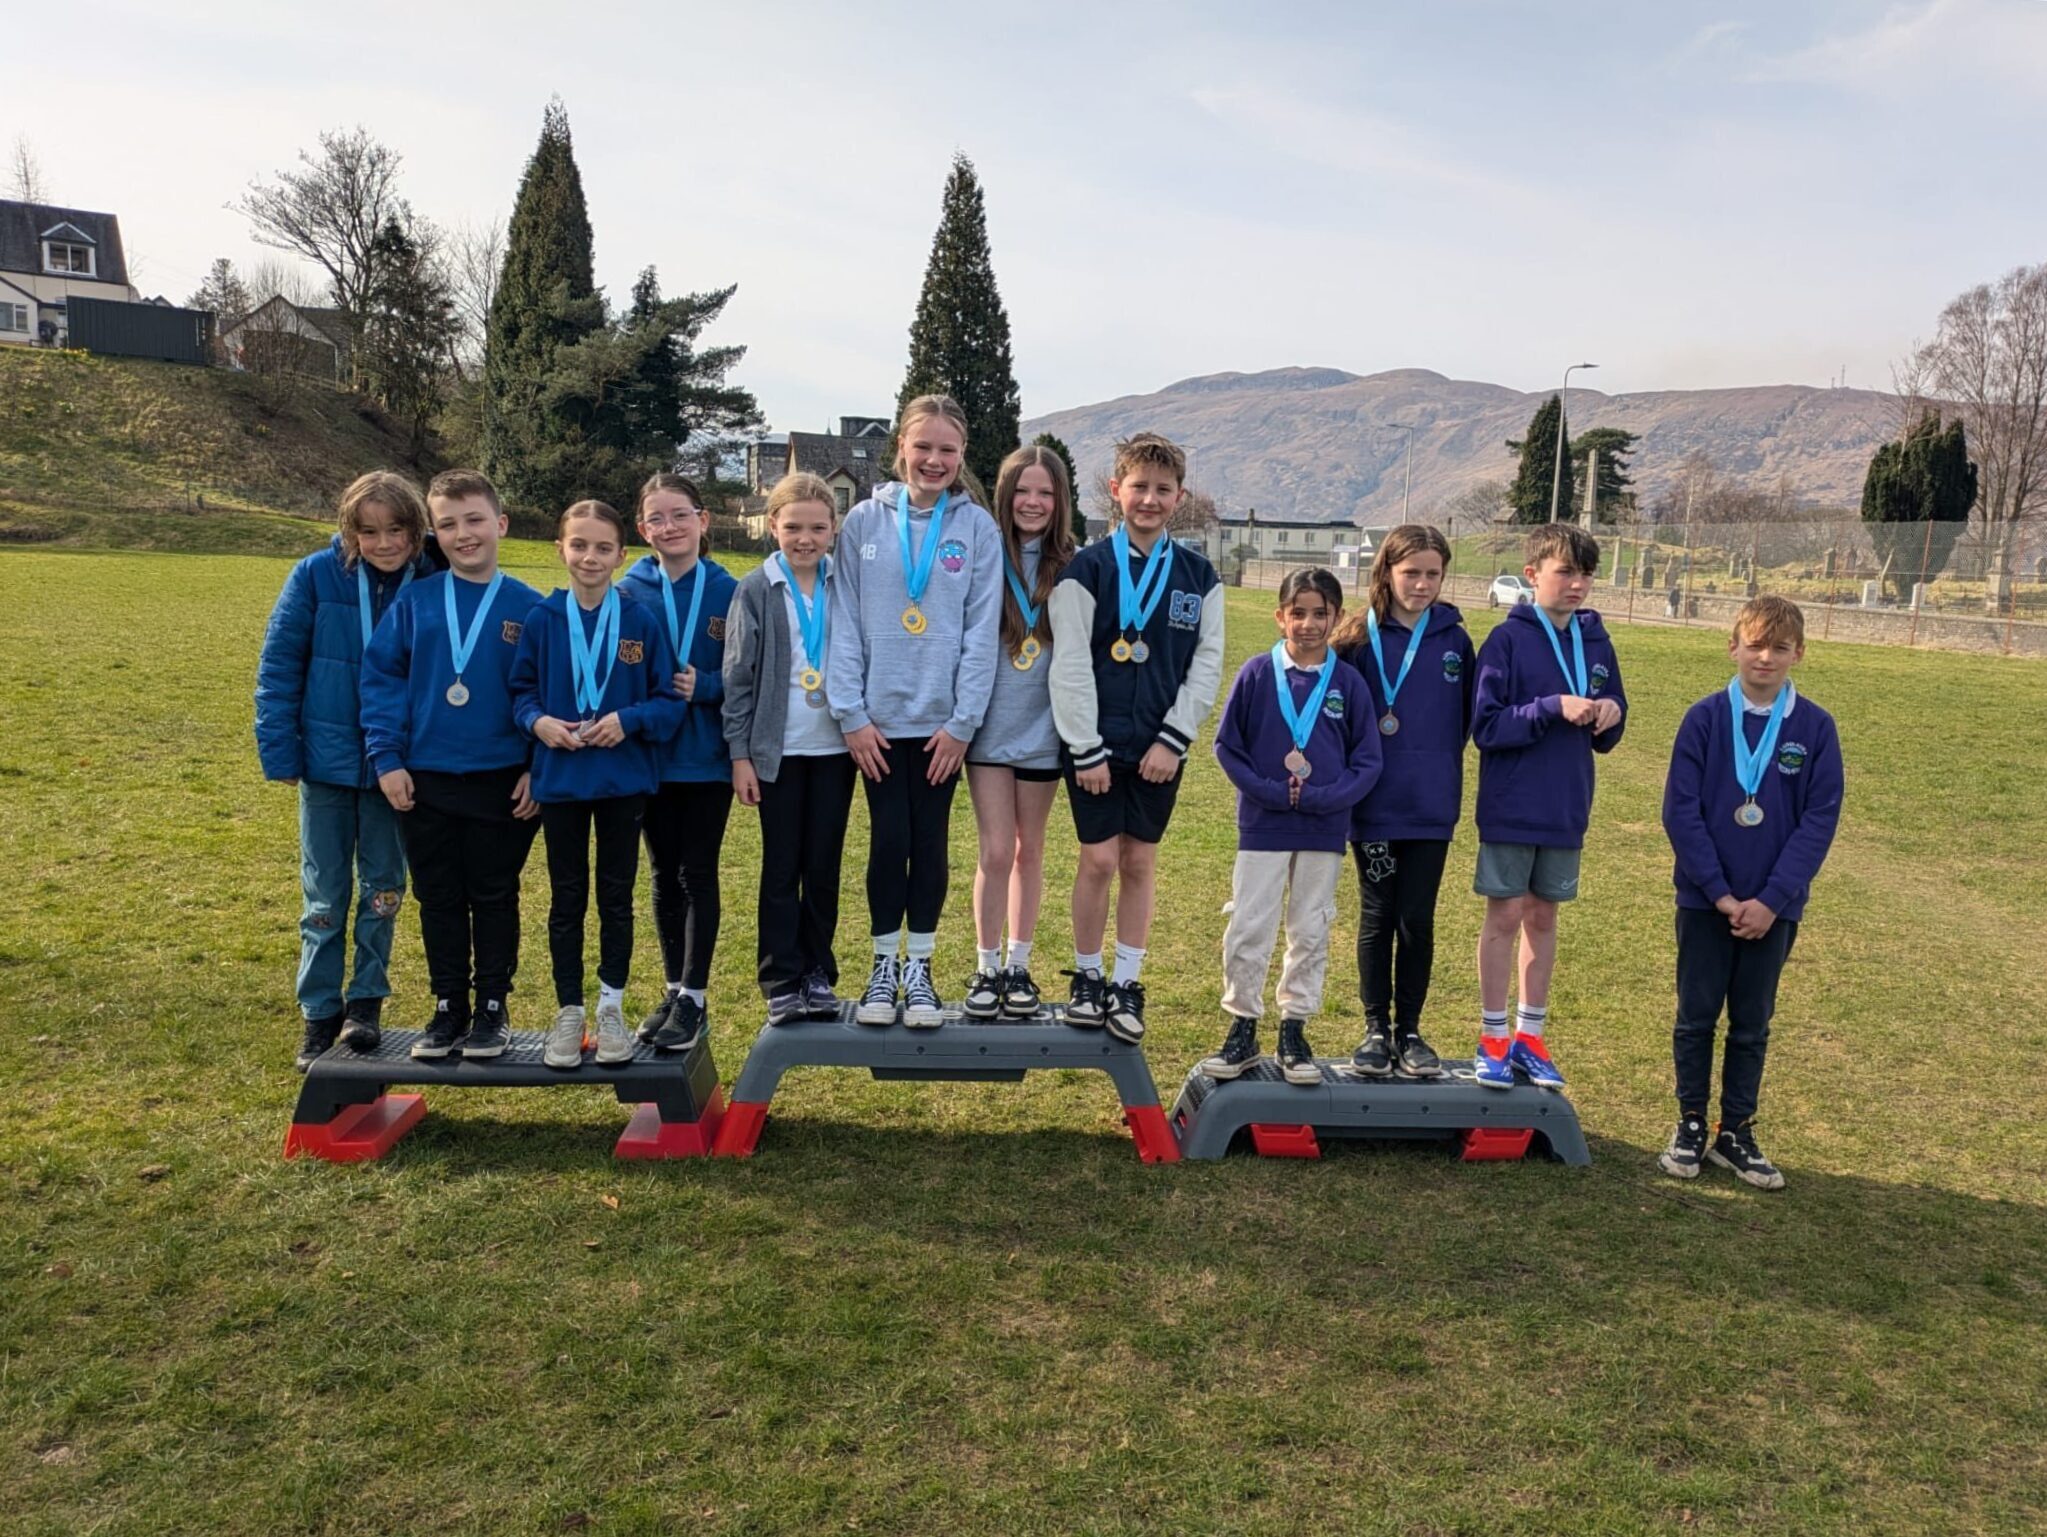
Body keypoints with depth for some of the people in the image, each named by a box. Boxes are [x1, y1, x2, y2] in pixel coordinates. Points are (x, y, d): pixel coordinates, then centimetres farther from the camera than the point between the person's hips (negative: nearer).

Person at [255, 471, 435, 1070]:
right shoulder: (316, 576, -10)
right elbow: (278, 666, -5)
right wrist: (280, 752, -8)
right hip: (327, 761, 0)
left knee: (383, 887, 11)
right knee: (325, 896, 9)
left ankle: (366, 1002, 26)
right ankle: (319, 1014, 21)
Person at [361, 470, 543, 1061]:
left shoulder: (528, 607, -2)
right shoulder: (414, 602, 1)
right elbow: (381, 677, 1)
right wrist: (386, 758, -6)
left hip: (501, 782, -2)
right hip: (425, 780, 2)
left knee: (494, 898, 8)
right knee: (439, 900, 11)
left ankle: (492, 1010, 21)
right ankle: (448, 1008, 24)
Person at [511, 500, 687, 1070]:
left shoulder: (642, 621, -4)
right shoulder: (541, 620, -2)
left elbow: (670, 700, -2)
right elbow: (520, 691, 5)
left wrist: (628, 720, -18)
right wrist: (538, 721, -15)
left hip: (624, 780, -1)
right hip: (559, 780, 1)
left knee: (617, 896, 9)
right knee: (566, 899, 10)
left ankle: (611, 1008, 22)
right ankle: (568, 1013, 22)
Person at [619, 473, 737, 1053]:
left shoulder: (728, 592, -4)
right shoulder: (630, 592, 0)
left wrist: (704, 687, -19)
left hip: (708, 758, -2)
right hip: (650, 756, 2)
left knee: (698, 874, 2)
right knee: (665, 875, 12)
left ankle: (693, 998, 11)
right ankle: (674, 991, 25)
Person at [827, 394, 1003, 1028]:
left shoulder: (978, 528, -1)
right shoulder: (865, 521, 0)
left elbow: (982, 631, -3)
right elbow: (844, 623, -2)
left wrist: (963, 721, -7)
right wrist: (851, 713, -7)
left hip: (942, 719, 0)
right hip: (877, 718, 0)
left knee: (930, 842, 7)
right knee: (889, 840, 4)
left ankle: (920, 968, 20)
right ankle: (884, 967, 18)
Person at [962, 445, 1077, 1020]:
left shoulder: (1071, 567, 0)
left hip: (1042, 730, 1)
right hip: (990, 728, -1)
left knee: (1029, 851, 11)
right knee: (996, 853, -2)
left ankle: (1019, 967, 23)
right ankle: (986, 970, 13)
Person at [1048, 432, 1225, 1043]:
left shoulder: (1198, 576, 6)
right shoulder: (1087, 569, -4)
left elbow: (1207, 663, 4)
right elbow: (1070, 665, -8)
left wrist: (1173, 739, -5)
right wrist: (1086, 749, -12)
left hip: (1160, 748, 3)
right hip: (1096, 743, -2)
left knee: (1140, 861, 8)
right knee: (1099, 859, 1)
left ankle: (1127, 984, 18)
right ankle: (1086, 979, 18)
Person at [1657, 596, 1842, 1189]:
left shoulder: (1816, 728, -2)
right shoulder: (1704, 719, -5)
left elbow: (1819, 821, -4)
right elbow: (1680, 810, -7)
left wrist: (1772, 899, -12)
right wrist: (1721, 892, -13)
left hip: (1774, 907, 1)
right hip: (1705, 900, -1)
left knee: (1752, 1024, 11)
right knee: (1696, 1016, 8)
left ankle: (1736, 1132, 23)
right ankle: (1691, 1124, 22)